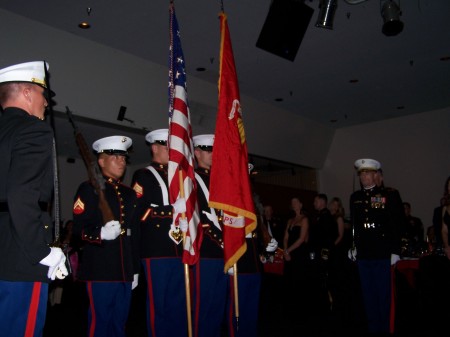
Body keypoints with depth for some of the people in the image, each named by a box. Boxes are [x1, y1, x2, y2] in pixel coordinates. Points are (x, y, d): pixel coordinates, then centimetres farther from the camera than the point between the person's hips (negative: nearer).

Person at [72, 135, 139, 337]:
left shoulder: (129, 194, 18)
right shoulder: (89, 189, -2)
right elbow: (78, 229, -11)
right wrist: (101, 234, -30)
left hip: (125, 273, 6)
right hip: (100, 271, -6)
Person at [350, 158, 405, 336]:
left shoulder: (390, 194, -2)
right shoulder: (355, 197, 11)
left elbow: (398, 224, -5)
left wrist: (395, 251, -9)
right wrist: (355, 247, 10)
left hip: (383, 254, -4)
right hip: (363, 254, 4)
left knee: (384, 295, 2)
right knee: (368, 294, 11)